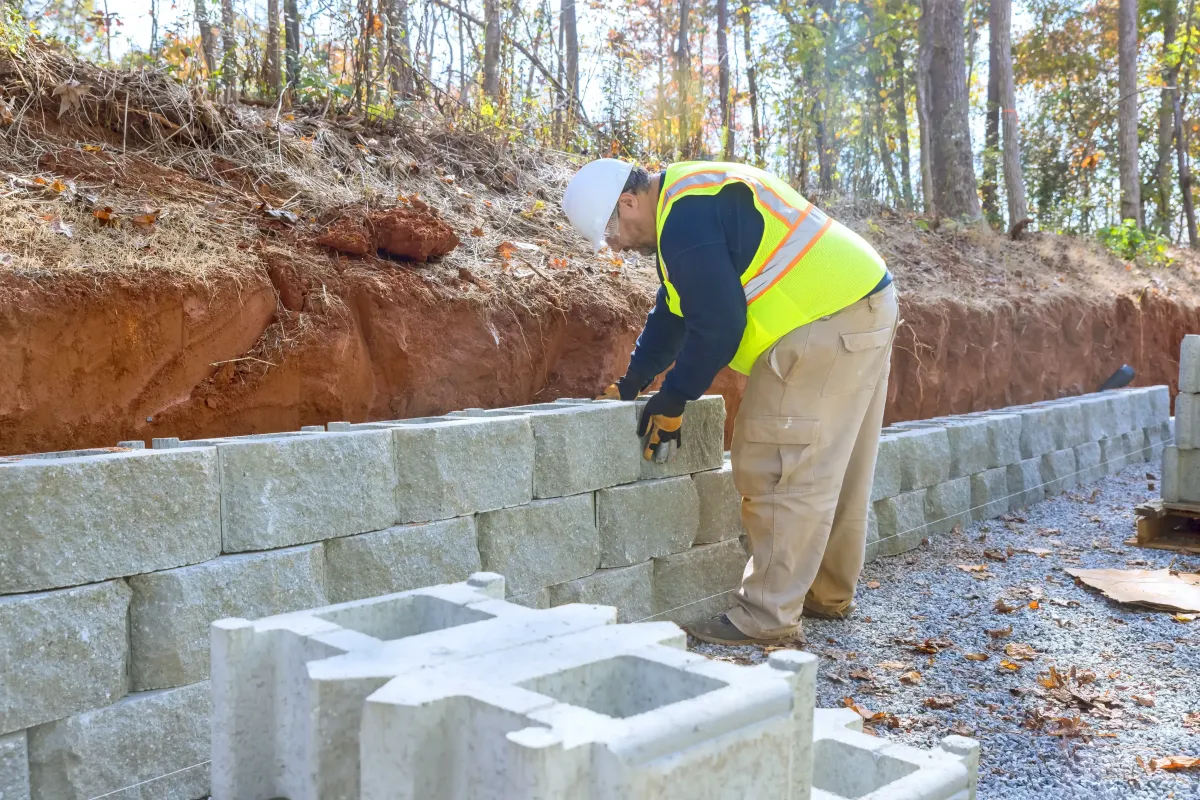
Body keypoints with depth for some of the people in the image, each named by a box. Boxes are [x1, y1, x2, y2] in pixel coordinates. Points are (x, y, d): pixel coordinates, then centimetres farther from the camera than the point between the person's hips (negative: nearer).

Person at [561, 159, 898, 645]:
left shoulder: (687, 217, -17)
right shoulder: (686, 201, 17)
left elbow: (717, 324, -20)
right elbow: (672, 313, 22)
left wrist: (671, 403, -8)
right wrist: (630, 385, 22)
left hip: (824, 326, -11)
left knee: (780, 472, -8)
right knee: (831, 470, 17)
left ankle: (767, 617, -3)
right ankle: (828, 594, 29)